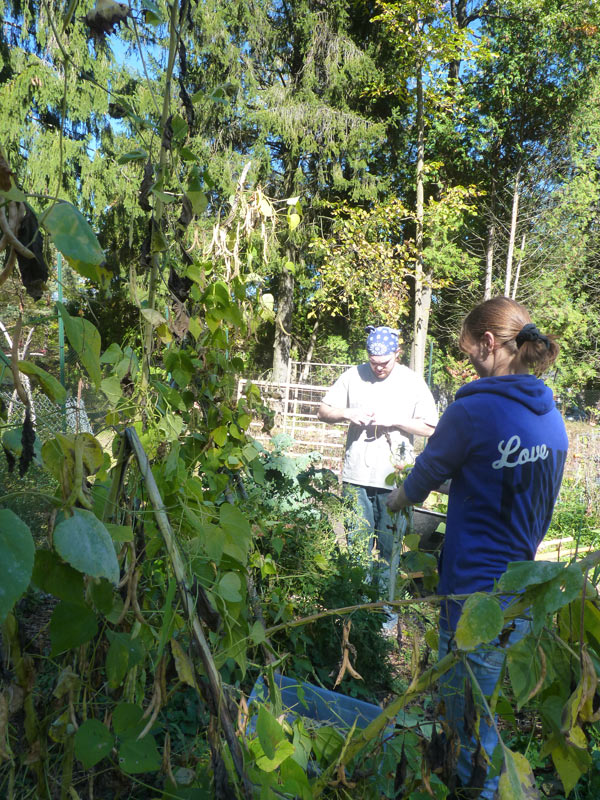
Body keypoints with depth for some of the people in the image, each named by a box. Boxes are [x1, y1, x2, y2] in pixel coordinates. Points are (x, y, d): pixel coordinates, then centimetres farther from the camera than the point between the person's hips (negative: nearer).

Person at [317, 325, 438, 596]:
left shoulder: (412, 382, 1)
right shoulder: (353, 376, 5)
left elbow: (430, 428, -2)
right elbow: (323, 411, 8)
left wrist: (394, 421, -14)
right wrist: (348, 414, -10)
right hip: (356, 476, 1)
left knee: (389, 545, 8)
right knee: (357, 542, 8)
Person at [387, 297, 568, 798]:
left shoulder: (474, 410, -19)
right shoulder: (552, 417, 4)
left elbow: (428, 473, -3)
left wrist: (401, 498, 18)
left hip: (476, 592, -8)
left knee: (470, 718, 10)